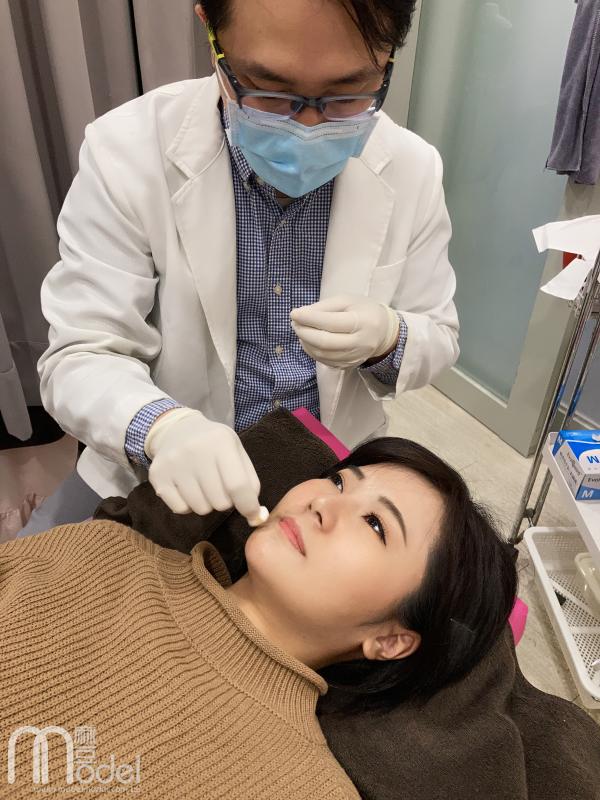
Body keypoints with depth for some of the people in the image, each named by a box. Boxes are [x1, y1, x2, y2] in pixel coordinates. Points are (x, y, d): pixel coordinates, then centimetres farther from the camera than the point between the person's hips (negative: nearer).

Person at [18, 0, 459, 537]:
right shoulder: (126, 152, -16)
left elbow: (438, 335, 0)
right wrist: (161, 427, -36)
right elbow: (81, 356, -16)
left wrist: (387, 338, -23)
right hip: (166, 462, -1)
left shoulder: (414, 169, -10)